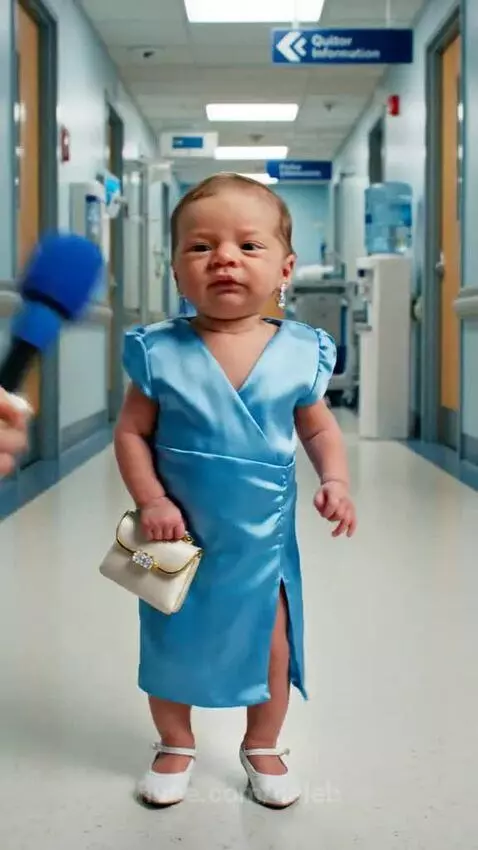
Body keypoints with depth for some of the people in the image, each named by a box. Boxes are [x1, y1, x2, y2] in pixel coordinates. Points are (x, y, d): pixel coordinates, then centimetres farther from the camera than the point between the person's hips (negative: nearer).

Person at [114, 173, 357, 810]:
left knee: (272, 645, 13)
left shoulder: (299, 352, -10)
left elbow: (320, 428, 4)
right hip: (182, 537, 0)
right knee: (169, 646, 15)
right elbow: (131, 432, -7)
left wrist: (336, 480, -12)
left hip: (263, 537, 1)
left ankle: (263, 748, 39)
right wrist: (151, 500, -18)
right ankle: (176, 746, 41)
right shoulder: (162, 352, -13)